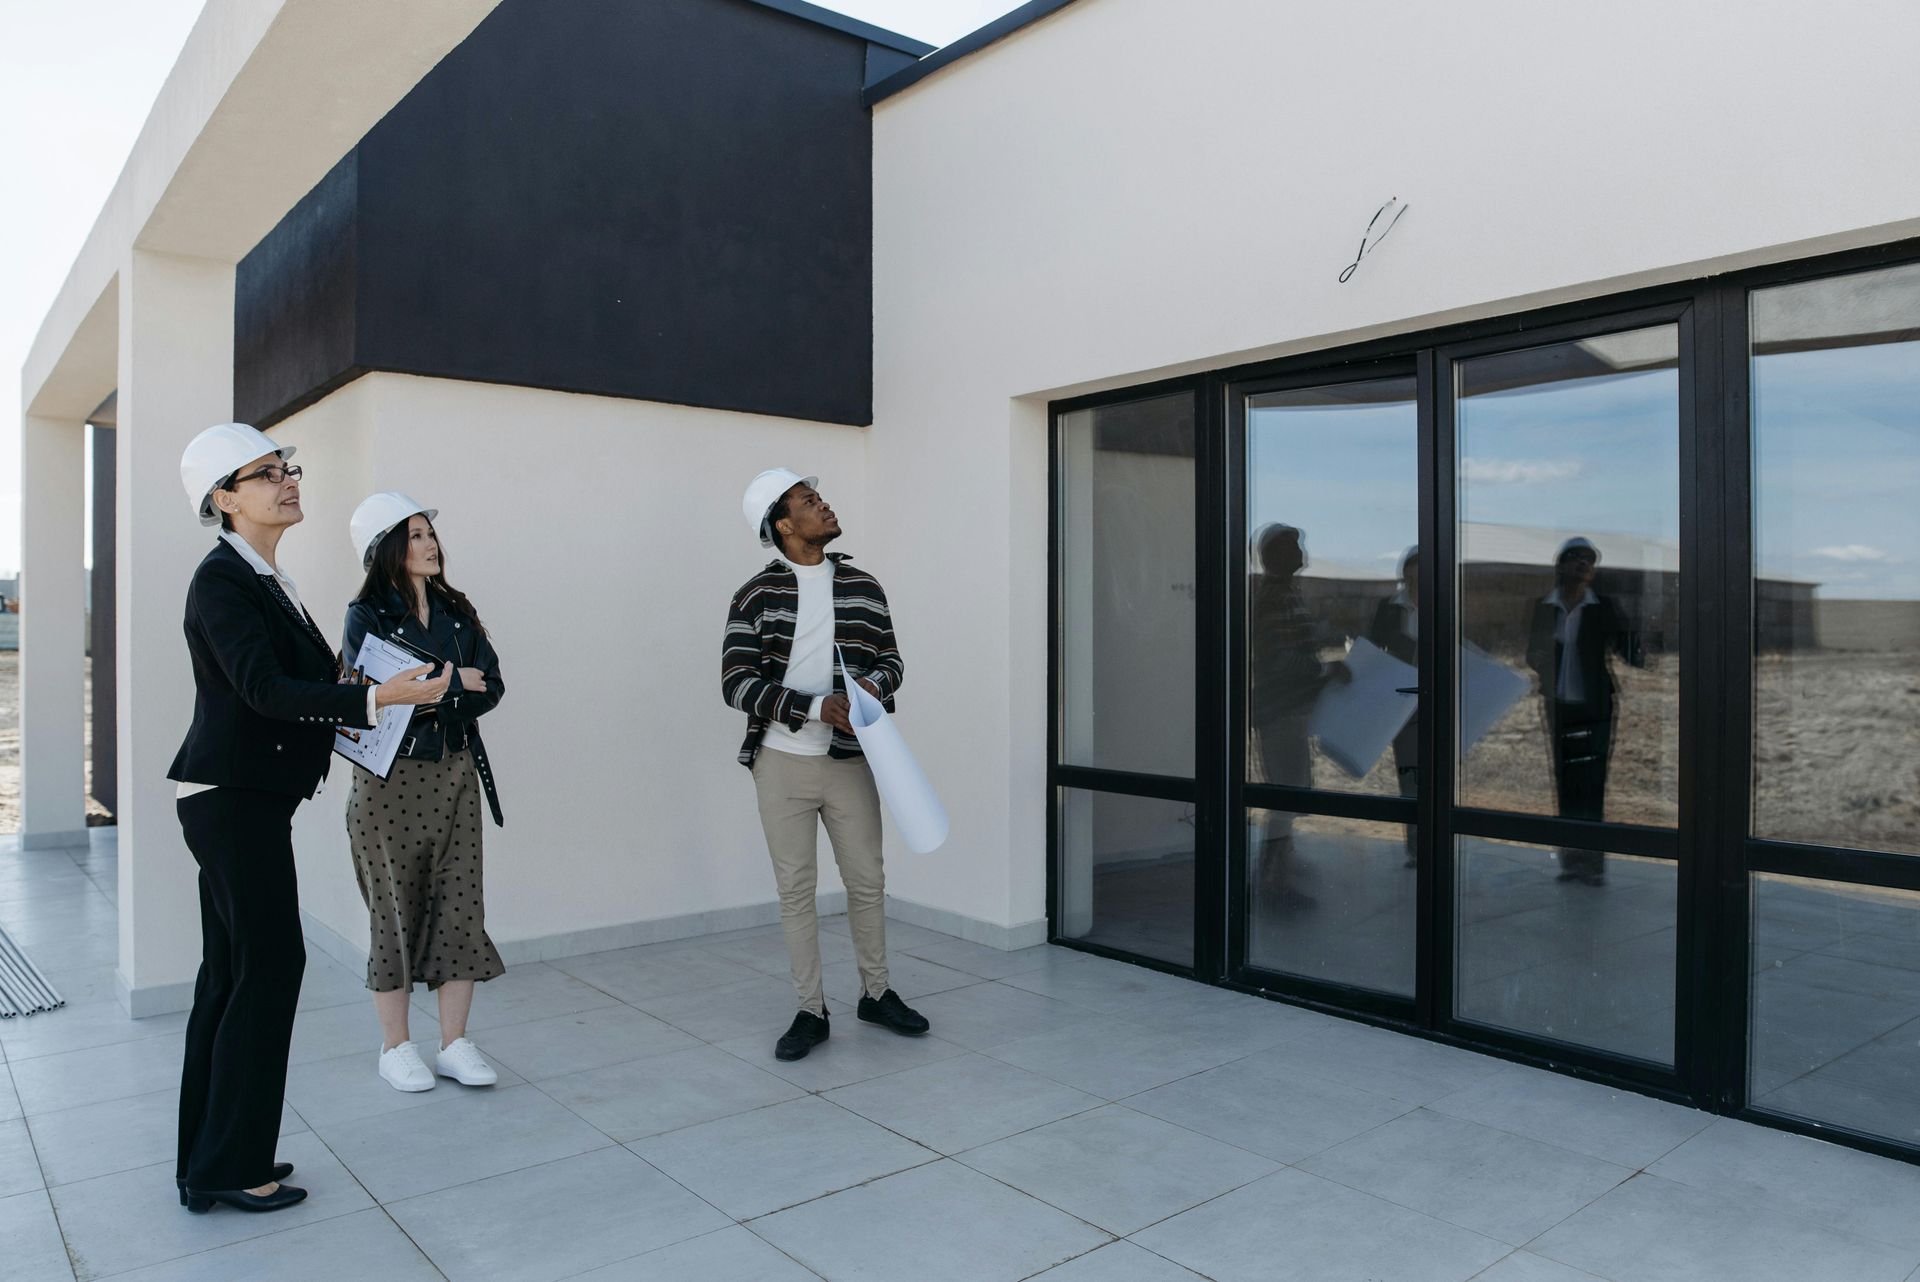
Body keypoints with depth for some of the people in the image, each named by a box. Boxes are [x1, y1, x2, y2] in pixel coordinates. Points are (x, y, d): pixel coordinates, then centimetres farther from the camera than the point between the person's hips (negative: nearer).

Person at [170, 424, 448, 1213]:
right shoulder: (222, 579, -14)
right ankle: (231, 1166, 9)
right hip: (234, 799, -9)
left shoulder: (265, 578, 14)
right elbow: (262, 689, -25)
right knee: (269, 964, -4)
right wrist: (377, 698, -31)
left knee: (231, 972, 13)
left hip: (241, 799, 9)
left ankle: (208, 1164, 23)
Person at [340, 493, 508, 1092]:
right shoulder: (367, 616, -3)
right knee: (396, 907, 4)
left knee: (461, 903, 3)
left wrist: (428, 700, -13)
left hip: (457, 772, 4)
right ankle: (395, 1047, 18)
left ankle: (454, 1043, 14)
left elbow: (491, 687, 2)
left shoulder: (456, 611, 10)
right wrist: (452, 682, -10)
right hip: (392, 778, -4)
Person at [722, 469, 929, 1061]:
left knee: (867, 882, 11)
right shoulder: (757, 595, -5)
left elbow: (891, 656, 13)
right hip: (782, 763, -2)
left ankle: (876, 993, 30)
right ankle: (810, 1011, 20)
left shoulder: (863, 586, 5)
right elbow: (736, 682, -10)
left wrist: (877, 682, -12)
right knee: (795, 889, 6)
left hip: (850, 762, 2)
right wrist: (815, 708, -21)